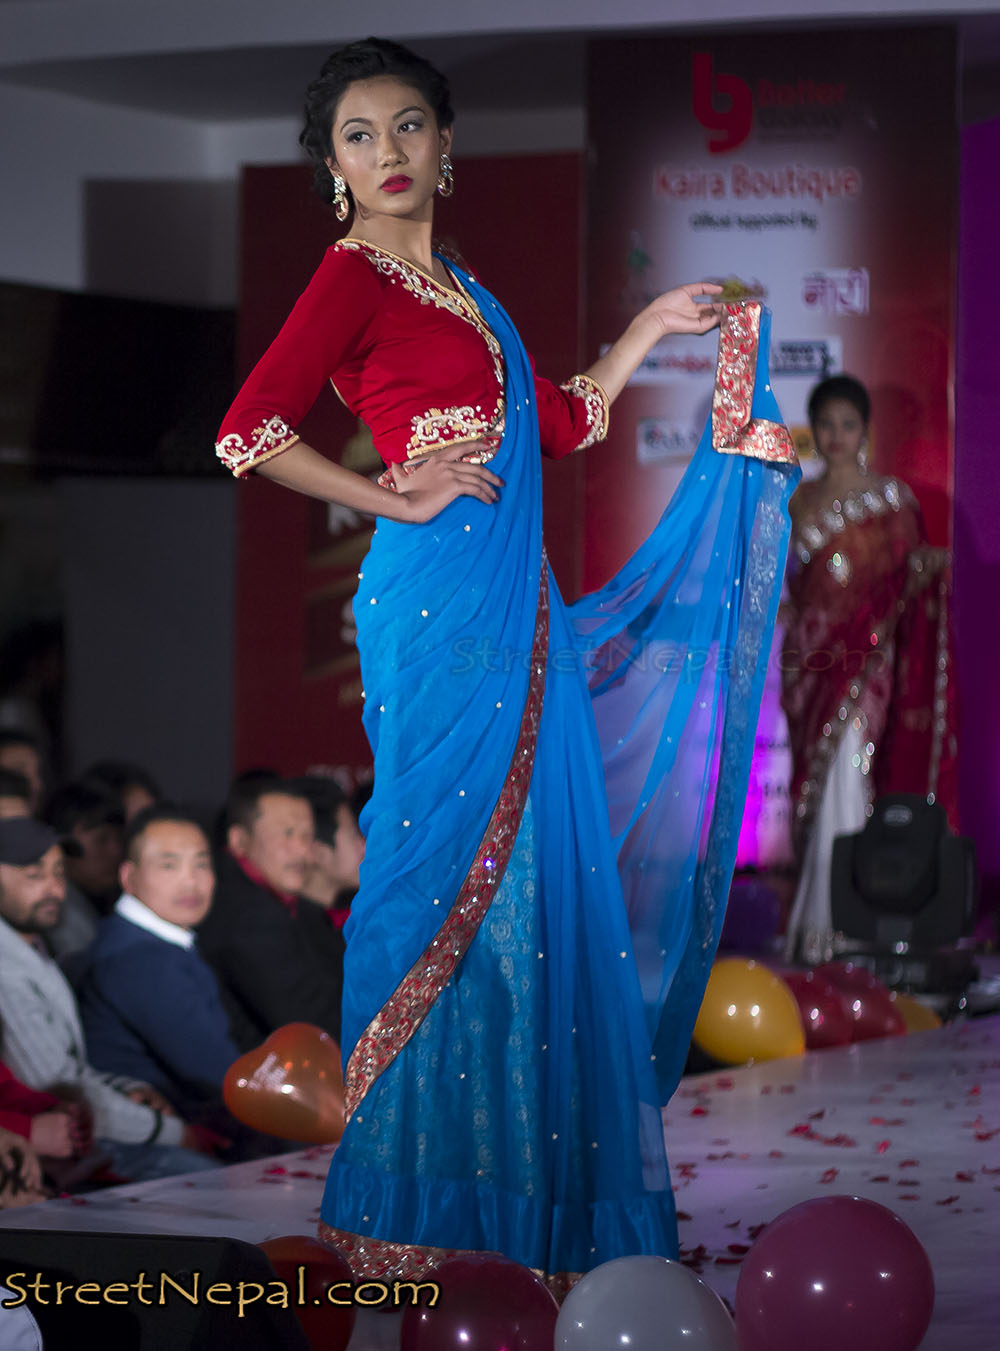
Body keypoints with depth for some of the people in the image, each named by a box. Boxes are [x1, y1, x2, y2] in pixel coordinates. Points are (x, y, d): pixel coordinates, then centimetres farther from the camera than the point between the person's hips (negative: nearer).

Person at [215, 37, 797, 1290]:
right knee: (442, 866, -6)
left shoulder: (462, 285, 18)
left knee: (525, 860, 9)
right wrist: (399, 497, -14)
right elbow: (247, 432, -16)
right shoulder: (352, 278, -7)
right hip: (436, 598, -8)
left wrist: (654, 325, 25)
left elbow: (558, 423, 25)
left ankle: (511, 1164, 19)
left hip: (514, 603, 8)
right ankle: (403, 1195, 2)